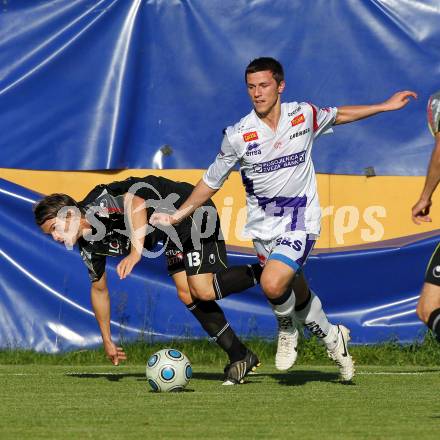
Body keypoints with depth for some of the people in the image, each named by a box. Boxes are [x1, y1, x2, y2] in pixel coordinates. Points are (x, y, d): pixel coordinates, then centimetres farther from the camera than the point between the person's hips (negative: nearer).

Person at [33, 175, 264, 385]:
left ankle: (259, 273, -2)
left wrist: (135, 253, -56)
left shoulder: (98, 205, -27)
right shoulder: (89, 246, 0)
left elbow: (136, 202, -48)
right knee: (187, 294, -5)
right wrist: (107, 341, 19)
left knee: (202, 289, -21)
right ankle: (240, 358, 0)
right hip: (173, 234, 9)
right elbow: (99, 289, 15)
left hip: (191, 211, -9)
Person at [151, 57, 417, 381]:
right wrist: (178, 215, -5)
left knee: (273, 284, -25)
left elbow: (339, 115, 16)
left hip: (300, 222, -2)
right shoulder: (238, 135, -10)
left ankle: (287, 330, 7)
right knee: (299, 296, 11)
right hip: (263, 228, 2)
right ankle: (333, 337, 40)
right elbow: (211, 183, 2)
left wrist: (386, 106, 20)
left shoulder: (304, 116, -6)